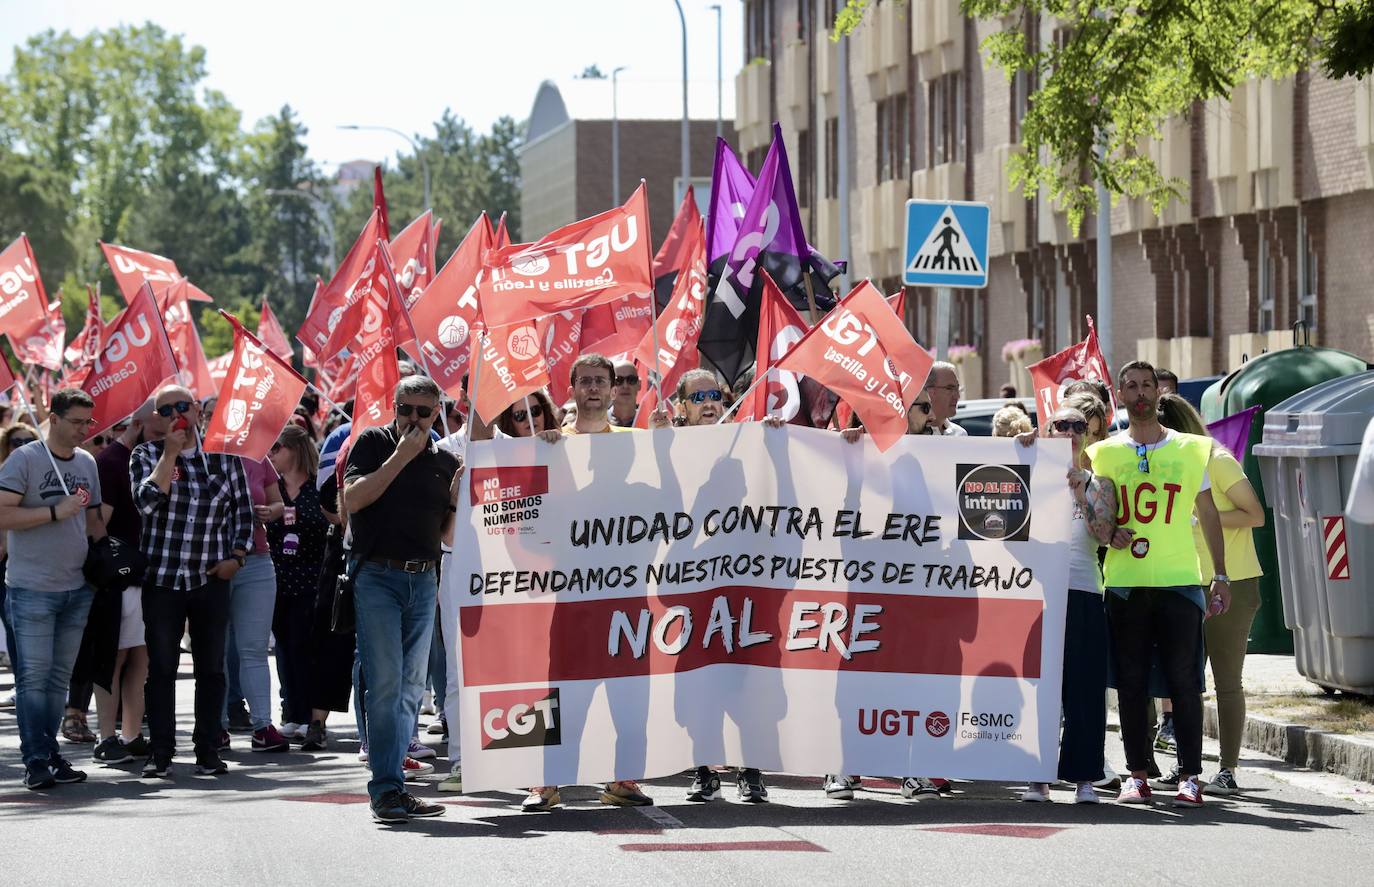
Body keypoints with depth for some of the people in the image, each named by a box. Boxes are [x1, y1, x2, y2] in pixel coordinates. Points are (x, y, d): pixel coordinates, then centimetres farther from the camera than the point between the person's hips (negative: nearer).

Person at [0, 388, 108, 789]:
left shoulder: (87, 463, 13)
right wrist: (57, 512, -19)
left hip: (76, 589, 6)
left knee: (60, 677, 9)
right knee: (34, 676, -6)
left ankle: (49, 753, 15)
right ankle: (36, 760, -4)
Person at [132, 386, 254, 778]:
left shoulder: (223, 455, 6)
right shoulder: (146, 455, 2)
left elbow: (243, 508, 13)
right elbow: (147, 502, -15)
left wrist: (236, 555, 2)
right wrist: (170, 452, -16)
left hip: (211, 579, 1)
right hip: (161, 578, -1)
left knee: (211, 668, 4)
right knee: (161, 668, 0)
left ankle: (208, 752, 10)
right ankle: (159, 754, 3)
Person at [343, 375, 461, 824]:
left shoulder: (445, 462, 13)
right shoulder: (374, 442, 1)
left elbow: (449, 535, 14)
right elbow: (353, 499, -13)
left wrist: (458, 498, -5)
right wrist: (401, 455, -12)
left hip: (422, 580, 5)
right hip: (378, 576, -5)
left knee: (411, 687, 6)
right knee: (385, 683, -11)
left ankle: (390, 785, 11)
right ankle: (386, 788, -12)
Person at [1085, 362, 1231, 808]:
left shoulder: (1192, 450, 8)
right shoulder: (1103, 453, 9)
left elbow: (1208, 515, 12)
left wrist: (1221, 575, 8)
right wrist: (1108, 535, -7)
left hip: (1179, 582, -1)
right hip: (1124, 583, 1)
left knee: (1184, 680, -3)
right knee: (1131, 683, 2)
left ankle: (1190, 776, 0)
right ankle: (1136, 774, 7)